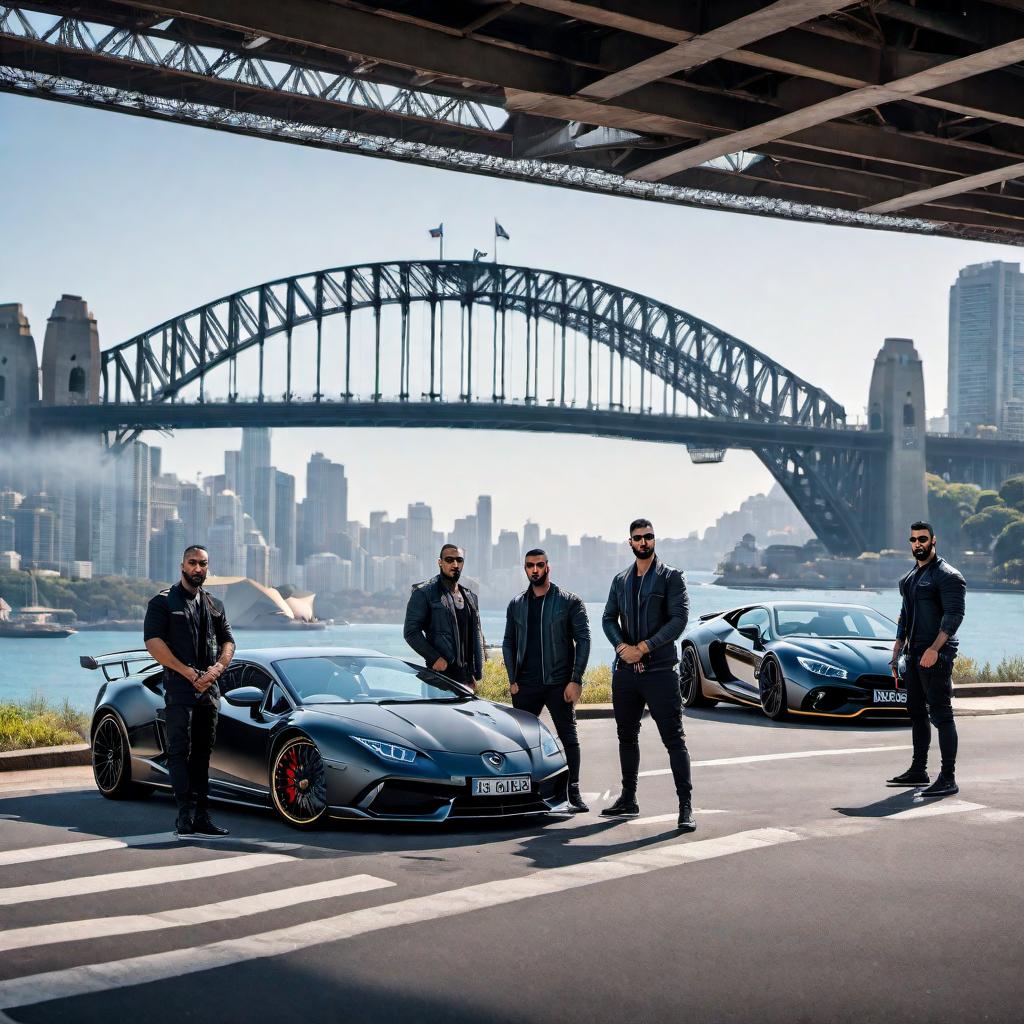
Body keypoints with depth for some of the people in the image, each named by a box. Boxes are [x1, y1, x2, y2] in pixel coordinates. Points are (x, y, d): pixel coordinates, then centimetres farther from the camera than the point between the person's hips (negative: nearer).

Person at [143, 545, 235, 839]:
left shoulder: (214, 605, 19)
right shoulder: (163, 602, 1)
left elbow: (228, 642, 17)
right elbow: (153, 643, -10)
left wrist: (217, 668, -6)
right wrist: (190, 673, -14)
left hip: (209, 690, 6)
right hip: (178, 690, -6)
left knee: (202, 753, 7)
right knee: (180, 751, -9)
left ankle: (201, 818, 10)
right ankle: (186, 817, -13)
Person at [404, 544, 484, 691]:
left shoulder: (470, 597, 18)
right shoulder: (424, 592, -2)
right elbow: (411, 632, -8)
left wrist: (476, 674, 15)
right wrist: (435, 658, -17)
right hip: (440, 673, -6)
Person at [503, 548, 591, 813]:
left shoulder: (569, 602, -1)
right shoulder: (516, 605, 12)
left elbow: (583, 640, -4)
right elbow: (509, 643, 13)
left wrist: (576, 680, -11)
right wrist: (513, 680, 3)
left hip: (559, 682, -3)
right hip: (526, 685, 3)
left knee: (568, 737, 0)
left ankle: (573, 792, 7)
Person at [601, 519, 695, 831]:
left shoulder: (671, 577, -1)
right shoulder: (620, 580, 15)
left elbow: (679, 619, -10)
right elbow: (609, 619, 11)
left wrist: (644, 647, -16)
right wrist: (622, 647, -9)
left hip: (660, 670, -5)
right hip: (625, 670, 5)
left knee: (674, 739, -7)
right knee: (627, 736, 13)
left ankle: (686, 806, -8)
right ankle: (628, 799, 24)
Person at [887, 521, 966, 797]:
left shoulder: (947, 576, -9)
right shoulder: (910, 578, 19)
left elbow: (954, 614, -18)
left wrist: (934, 649, -27)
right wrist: (897, 651, 21)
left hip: (936, 655, -9)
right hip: (913, 655, 9)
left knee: (941, 714, -10)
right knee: (917, 712, 14)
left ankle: (948, 779, -10)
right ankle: (918, 771, 24)